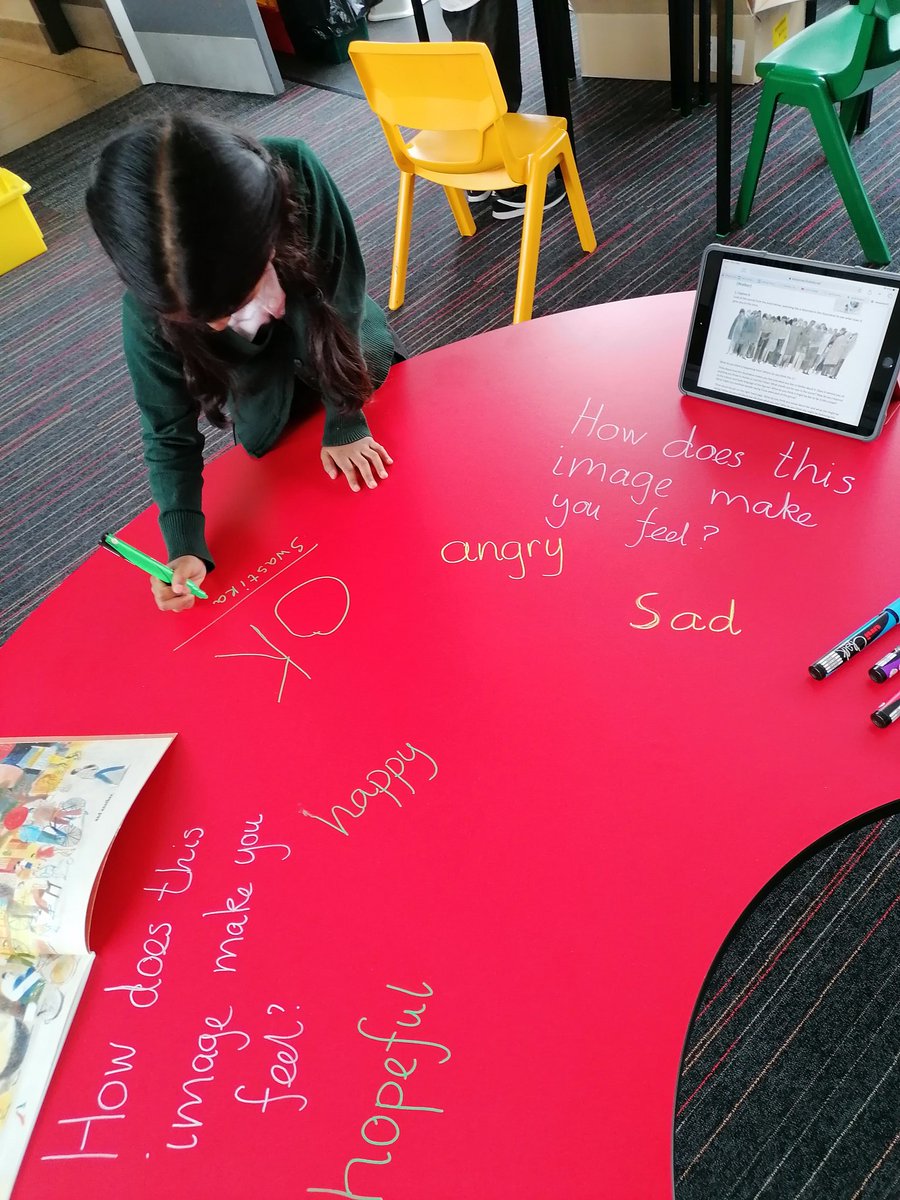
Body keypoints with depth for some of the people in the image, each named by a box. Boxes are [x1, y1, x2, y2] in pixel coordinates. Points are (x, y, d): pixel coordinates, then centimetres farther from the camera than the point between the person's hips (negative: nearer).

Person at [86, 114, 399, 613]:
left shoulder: (296, 174, -41)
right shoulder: (149, 309, -37)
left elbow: (343, 295, -28)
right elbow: (169, 434, -26)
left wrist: (344, 424, -24)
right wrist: (184, 548, -36)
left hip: (316, 313, 1)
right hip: (246, 360, 0)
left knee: (371, 361, -17)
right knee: (260, 437, -11)